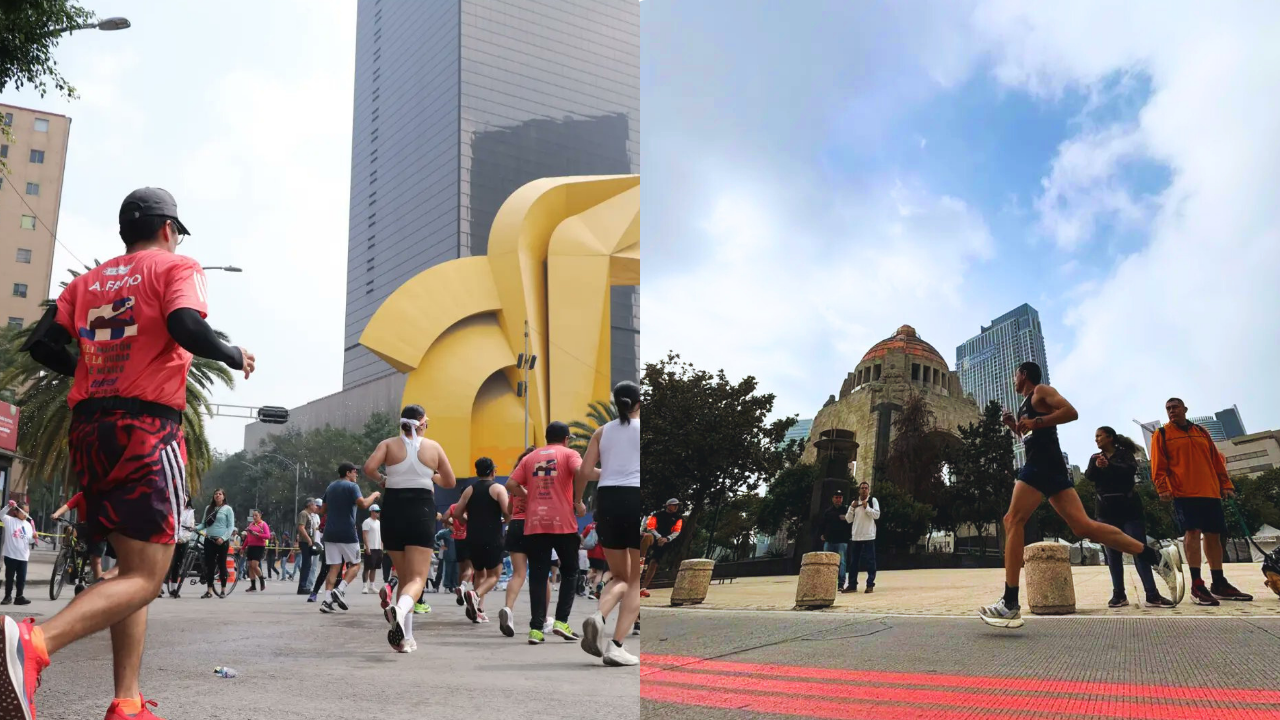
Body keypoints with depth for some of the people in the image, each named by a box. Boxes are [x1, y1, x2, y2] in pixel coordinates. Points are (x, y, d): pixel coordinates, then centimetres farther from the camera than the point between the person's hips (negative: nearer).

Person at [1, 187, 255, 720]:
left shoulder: (87, 280, 17)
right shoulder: (176, 267, 1)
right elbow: (186, 327, -18)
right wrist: (234, 357, -1)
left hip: (88, 427, 7)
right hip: (147, 428, -7)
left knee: (133, 567, 14)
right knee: (144, 579, -6)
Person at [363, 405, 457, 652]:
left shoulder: (389, 444, 3)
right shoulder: (433, 447, 3)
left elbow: (369, 467, -13)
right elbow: (450, 482, 9)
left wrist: (381, 480, 7)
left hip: (393, 511, 2)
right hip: (421, 513, -2)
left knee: (403, 577, 16)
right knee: (417, 578, -7)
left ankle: (406, 638, 15)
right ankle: (399, 608, -41)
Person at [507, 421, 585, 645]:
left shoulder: (530, 457, 15)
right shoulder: (569, 453, 4)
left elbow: (511, 485, 6)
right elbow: (581, 472, -17)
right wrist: (578, 501, -7)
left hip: (534, 525, 3)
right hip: (562, 523, -3)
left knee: (537, 577, 5)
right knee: (570, 573, 13)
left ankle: (536, 628, 0)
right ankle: (561, 621, 4)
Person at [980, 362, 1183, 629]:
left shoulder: (1040, 390, 4)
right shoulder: (1028, 404, 30)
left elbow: (1071, 412, -11)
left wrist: (1036, 423, -14)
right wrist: (1014, 426, 21)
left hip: (1042, 464, -10)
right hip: (1044, 465, 10)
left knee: (1013, 521, -14)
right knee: (1083, 526, -1)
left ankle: (1010, 605, -20)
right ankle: (1158, 557, -4)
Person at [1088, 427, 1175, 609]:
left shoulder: (1125, 453, 6)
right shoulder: (1095, 458, 15)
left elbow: (1131, 470, -13)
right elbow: (1089, 476, -1)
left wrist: (1109, 466, -26)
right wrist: (1096, 466, -22)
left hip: (1129, 507, -3)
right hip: (1107, 510, 3)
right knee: (1113, 552, 1)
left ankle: (1152, 594, -11)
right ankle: (1119, 594, 2)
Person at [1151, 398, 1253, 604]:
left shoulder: (1201, 432, 19)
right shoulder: (1162, 434, 6)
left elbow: (1217, 460, 19)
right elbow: (1158, 465, -1)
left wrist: (1225, 484, 10)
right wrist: (1163, 487, -13)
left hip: (1210, 491, 5)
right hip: (1183, 492, -5)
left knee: (1213, 535, 7)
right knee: (1192, 532, -15)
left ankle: (1219, 584, 15)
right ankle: (1197, 585, -16)